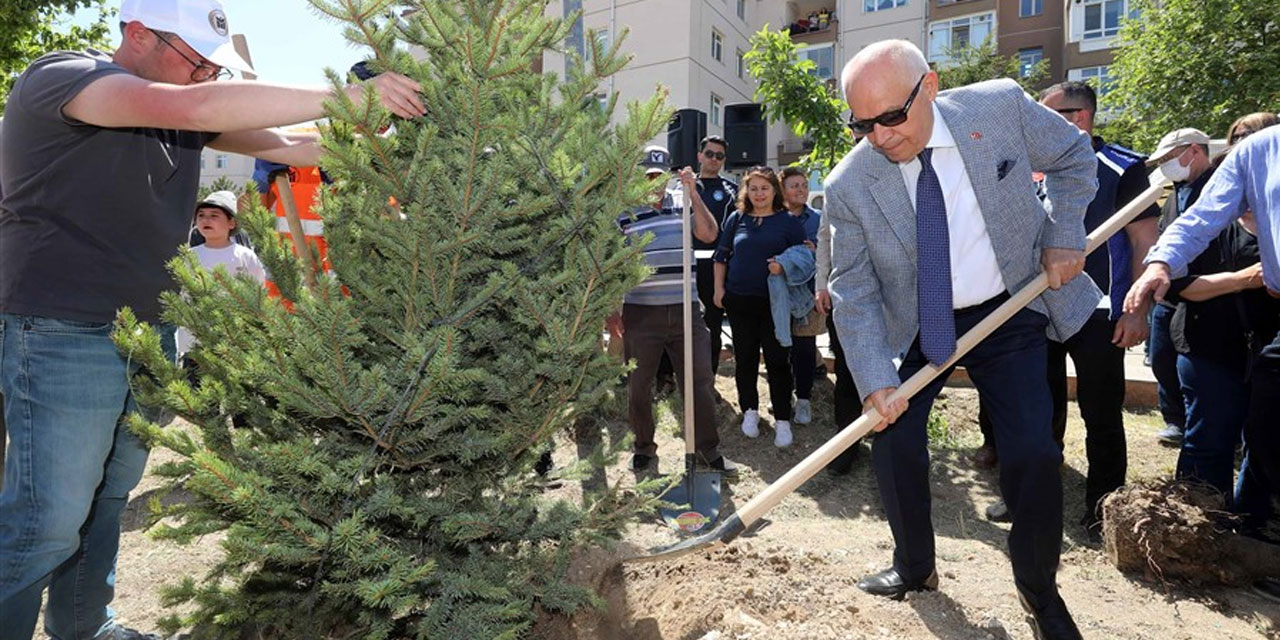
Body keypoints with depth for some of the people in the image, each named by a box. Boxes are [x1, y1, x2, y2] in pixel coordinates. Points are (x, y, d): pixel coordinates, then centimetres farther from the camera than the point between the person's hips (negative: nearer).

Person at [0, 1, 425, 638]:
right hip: (64, 337, -8)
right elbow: (194, 108, -30)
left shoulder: (179, 110, 11)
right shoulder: (59, 77, -12)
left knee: (109, 496, 17)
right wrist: (347, 96, -30)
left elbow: (291, 146, 8)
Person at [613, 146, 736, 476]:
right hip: (641, 313, -2)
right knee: (638, 386, 10)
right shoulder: (623, 212, -1)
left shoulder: (684, 203, 8)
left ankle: (708, 448, 22)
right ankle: (644, 447, 29)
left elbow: (708, 234, -5)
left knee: (700, 380, 7)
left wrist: (692, 191, -11)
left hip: (685, 310, 2)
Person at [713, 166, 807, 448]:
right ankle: (750, 410, 27)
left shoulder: (788, 221, 2)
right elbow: (721, 255, 12)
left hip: (774, 300, -2)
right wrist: (719, 289, 6)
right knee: (745, 357, 10)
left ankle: (782, 419, 11)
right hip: (738, 299, 2)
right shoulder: (736, 219, 8)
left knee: (777, 359, 0)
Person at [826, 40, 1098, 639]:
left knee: (1032, 452, -6)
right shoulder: (848, 185, -17)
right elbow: (854, 291, -13)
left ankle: (1038, 589, 21)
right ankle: (915, 565, 22)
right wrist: (876, 380, -22)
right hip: (916, 325, 1)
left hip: (1009, 312, 0)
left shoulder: (1001, 105, -15)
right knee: (892, 438, -5)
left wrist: (1063, 239, -6)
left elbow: (1073, 157, 5)